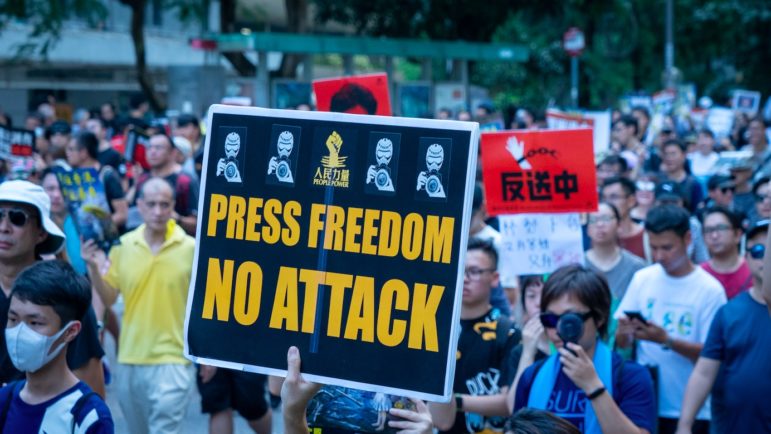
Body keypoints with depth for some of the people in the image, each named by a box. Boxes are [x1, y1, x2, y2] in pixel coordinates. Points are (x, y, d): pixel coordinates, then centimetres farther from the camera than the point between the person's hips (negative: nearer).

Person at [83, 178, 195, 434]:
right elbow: (109, 299, 4)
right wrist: (94, 269, -11)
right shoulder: (123, 245, 0)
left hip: (172, 358, -4)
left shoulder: (191, 248, -9)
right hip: (130, 357, 4)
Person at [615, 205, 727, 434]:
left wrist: (666, 340, -24)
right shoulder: (642, 279, 3)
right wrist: (624, 333, -17)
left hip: (691, 410, -3)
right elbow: (621, 343, 5)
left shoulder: (710, 290, -8)